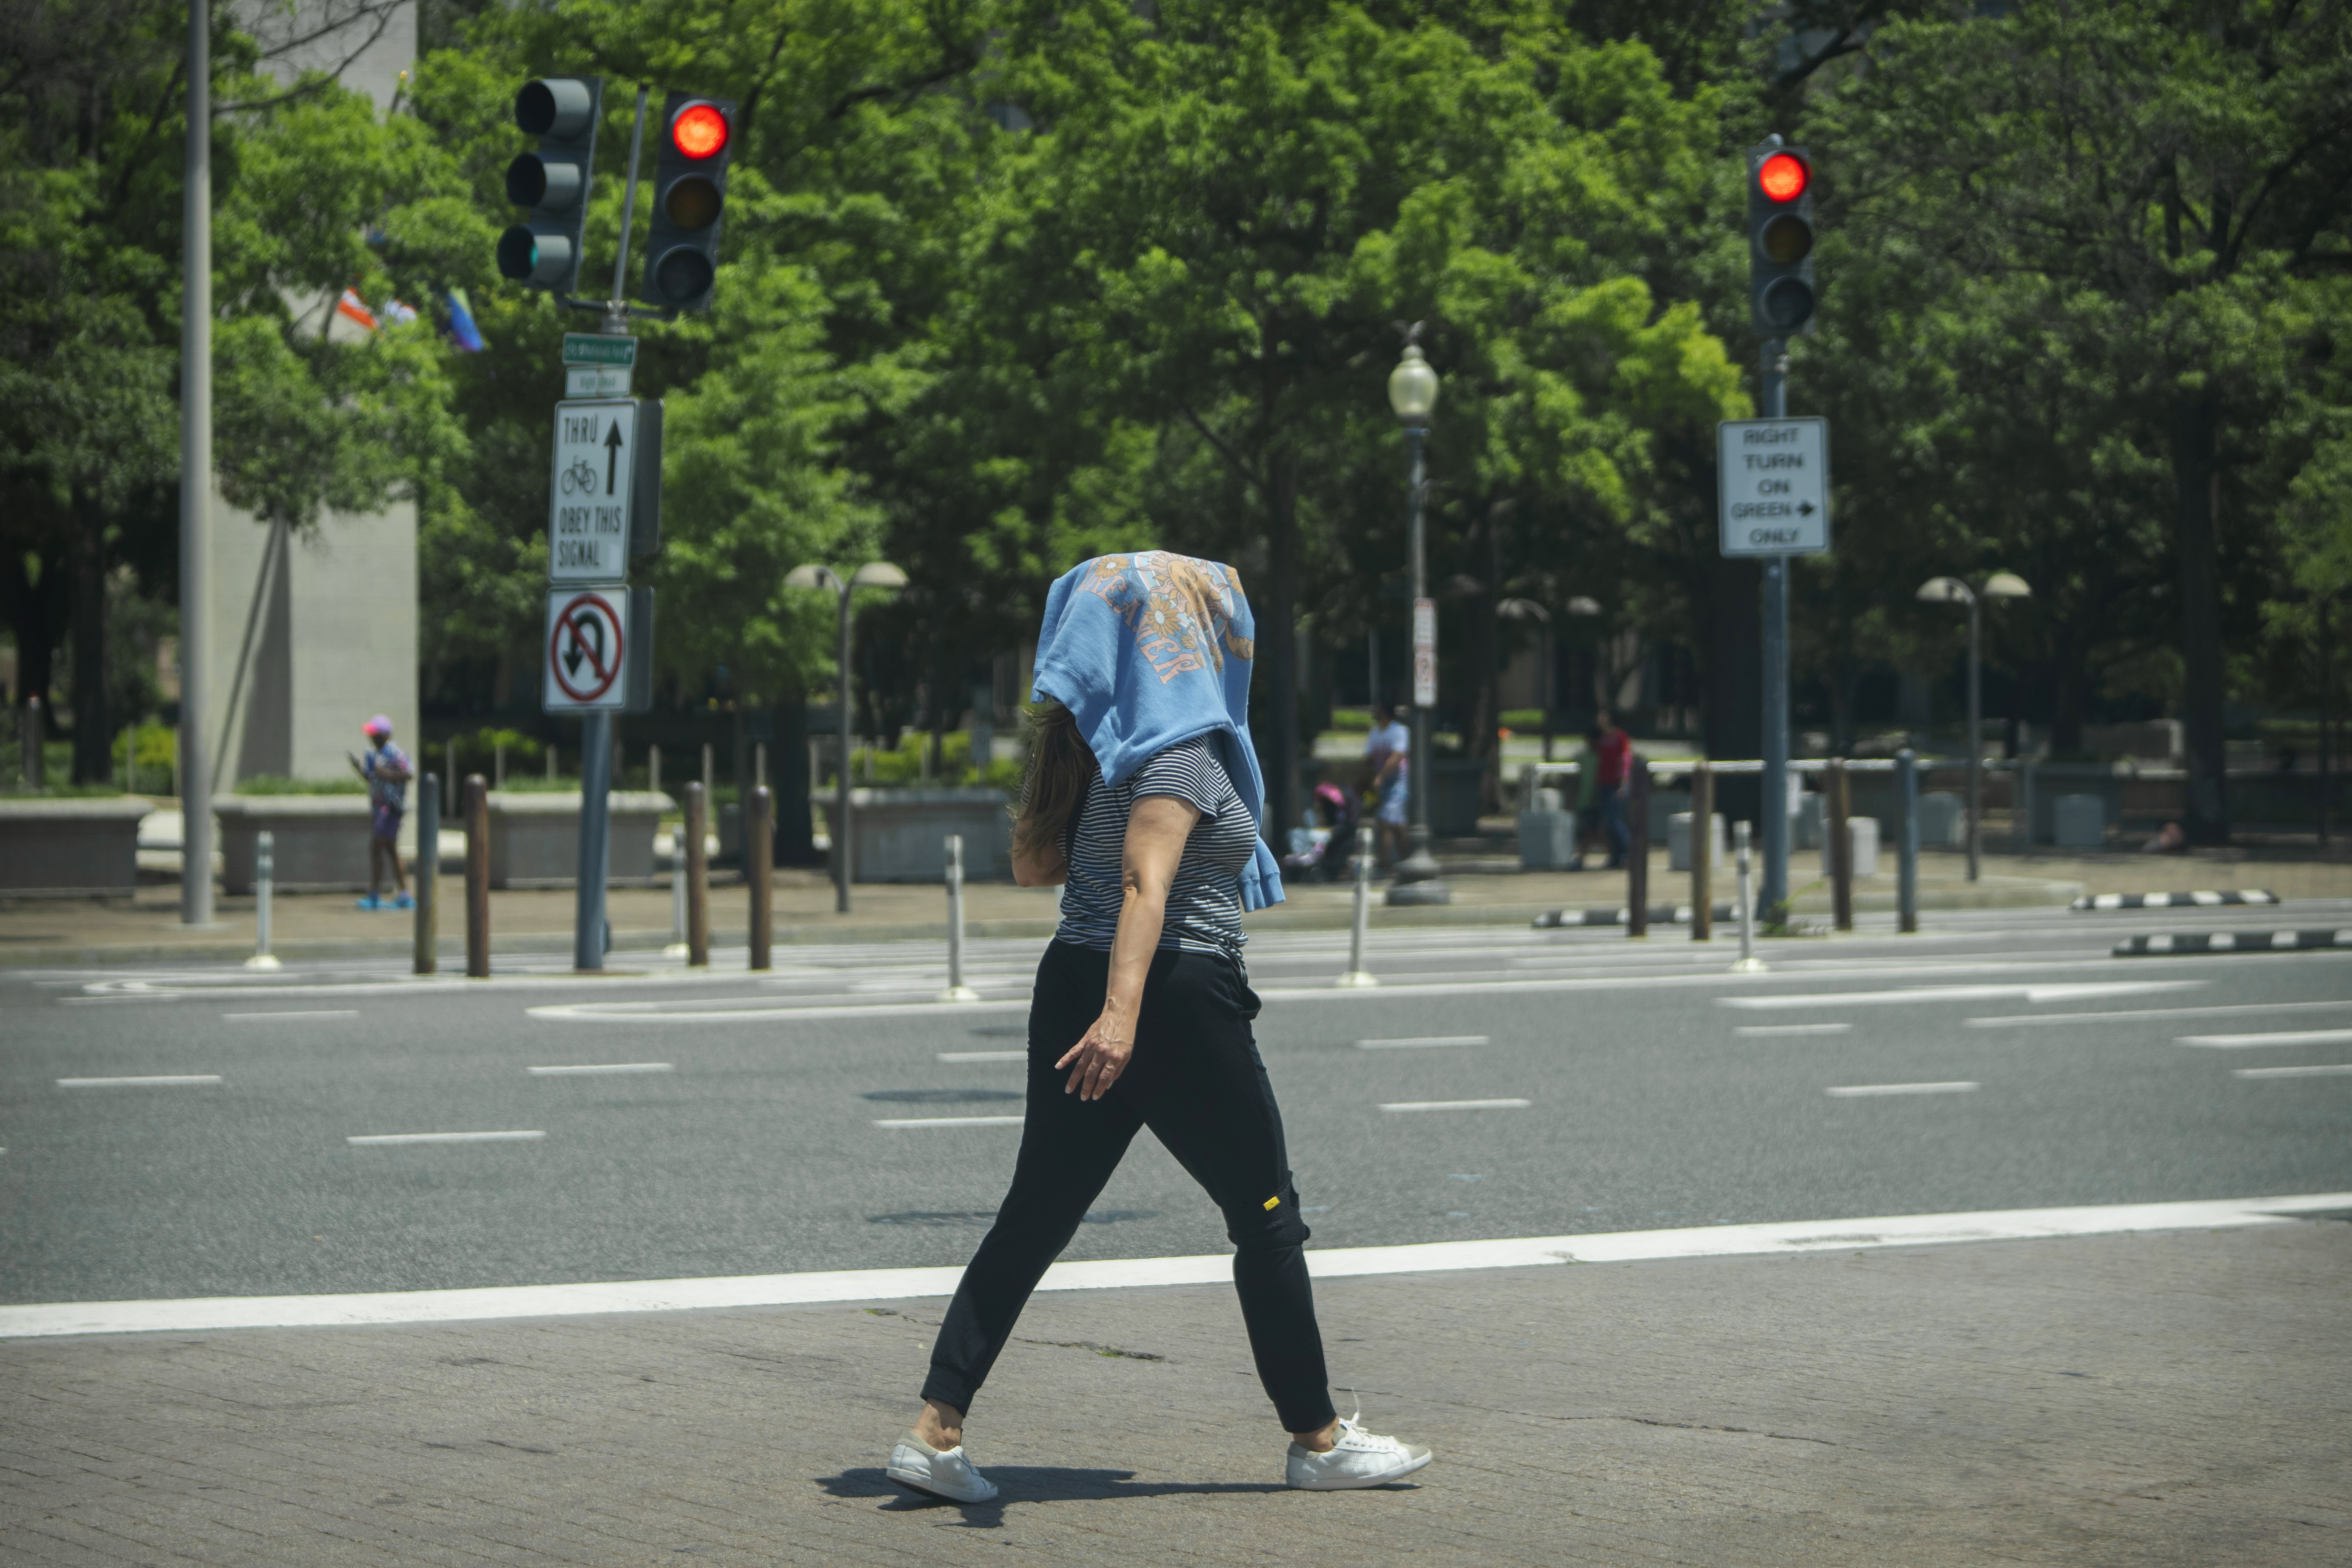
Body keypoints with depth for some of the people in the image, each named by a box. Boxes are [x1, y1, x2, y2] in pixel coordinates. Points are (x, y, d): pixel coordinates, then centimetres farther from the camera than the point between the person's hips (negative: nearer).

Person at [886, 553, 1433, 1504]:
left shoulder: (1103, 744, 12)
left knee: (1037, 1214, 7)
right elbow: (1146, 882, -26)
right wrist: (1123, 1009, -35)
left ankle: (935, 1431, -1)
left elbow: (1033, 866, 19)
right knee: (1268, 1221, 5)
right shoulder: (1179, 749, -13)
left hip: (1079, 986, 8)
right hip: (1176, 997, -8)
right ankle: (1317, 1442, 13)